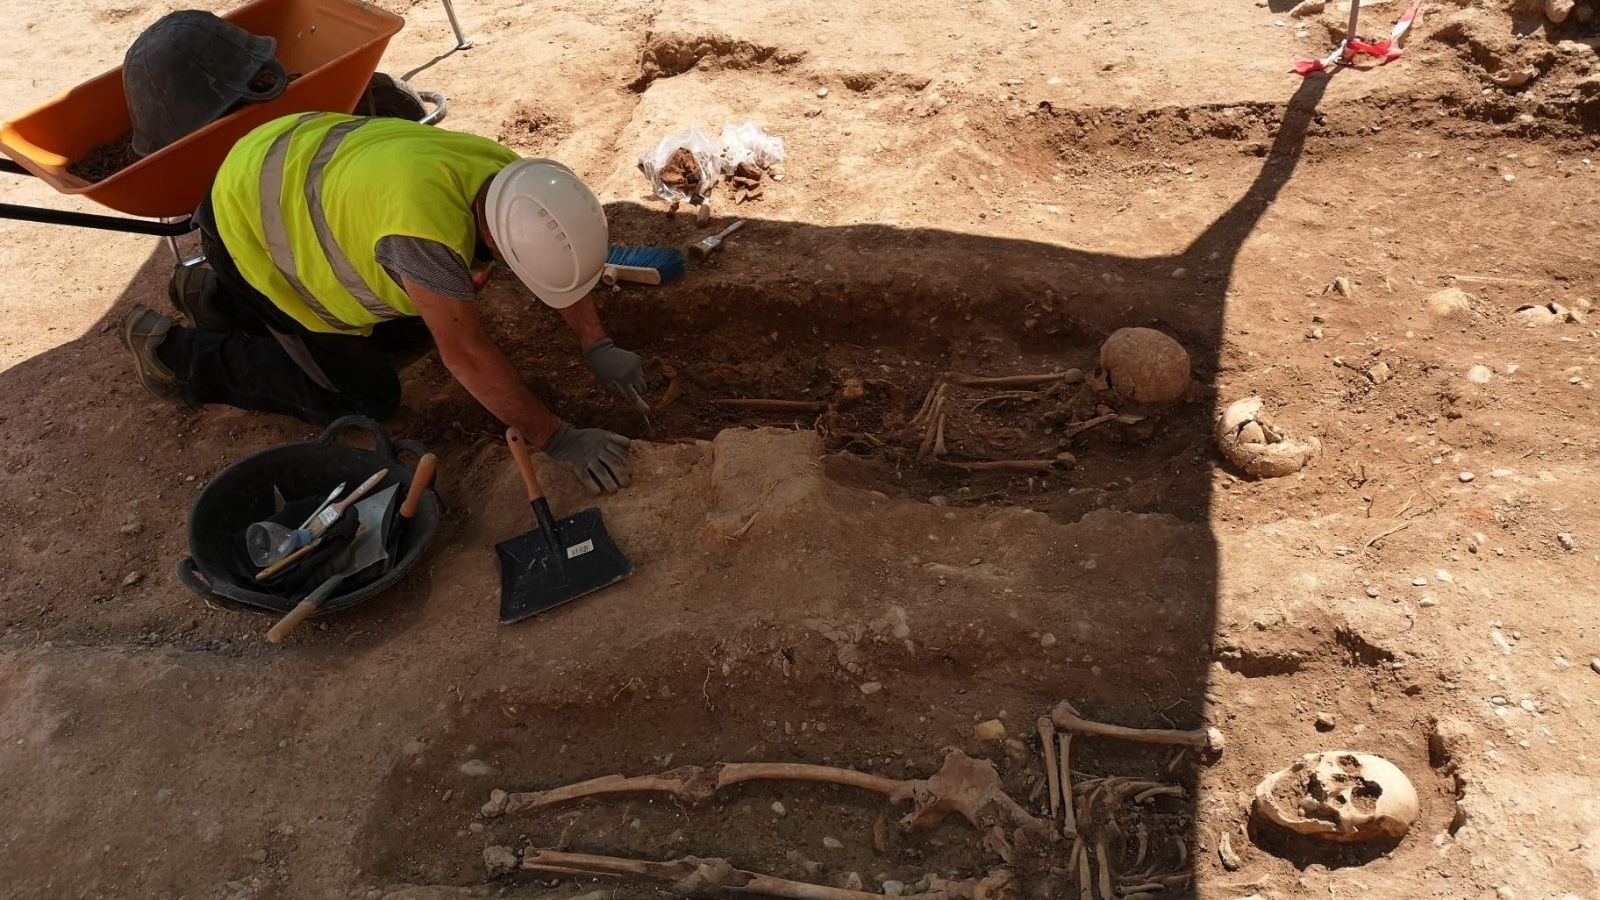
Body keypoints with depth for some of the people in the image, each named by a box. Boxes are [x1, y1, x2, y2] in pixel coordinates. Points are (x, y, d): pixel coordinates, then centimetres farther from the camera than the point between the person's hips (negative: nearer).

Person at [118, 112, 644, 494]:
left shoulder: (512, 180, -19)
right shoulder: (429, 230, -41)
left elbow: (566, 256, 0)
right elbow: (464, 354, -33)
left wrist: (597, 347, -8)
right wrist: (555, 440, -28)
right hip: (246, 222, -7)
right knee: (366, 397, -5)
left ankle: (217, 297, 25)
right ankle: (171, 351, 10)